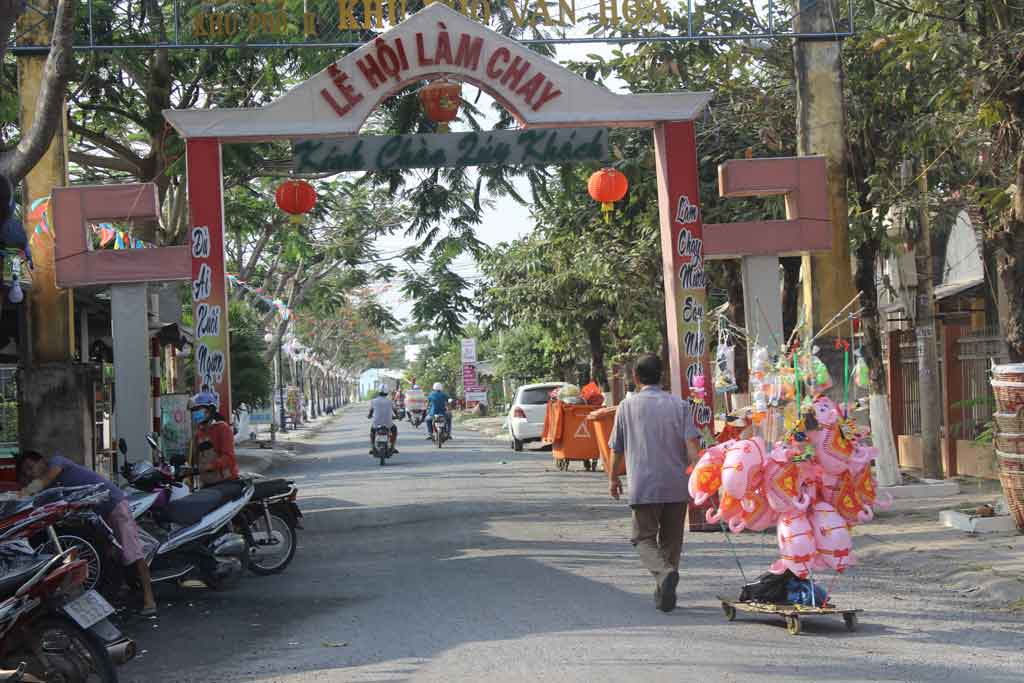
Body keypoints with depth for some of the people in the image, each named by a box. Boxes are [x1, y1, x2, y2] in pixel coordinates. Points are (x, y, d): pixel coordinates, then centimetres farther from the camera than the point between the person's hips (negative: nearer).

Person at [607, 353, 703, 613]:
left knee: (644, 538, 6)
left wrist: (613, 479, 22)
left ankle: (664, 572, -23)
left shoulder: (627, 406, 1)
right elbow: (692, 444, -7)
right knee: (671, 541, 15)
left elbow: (616, 448, 7)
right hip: (677, 486, 2)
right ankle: (665, 596, 18)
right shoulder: (679, 404, 3)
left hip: (644, 487, -2)